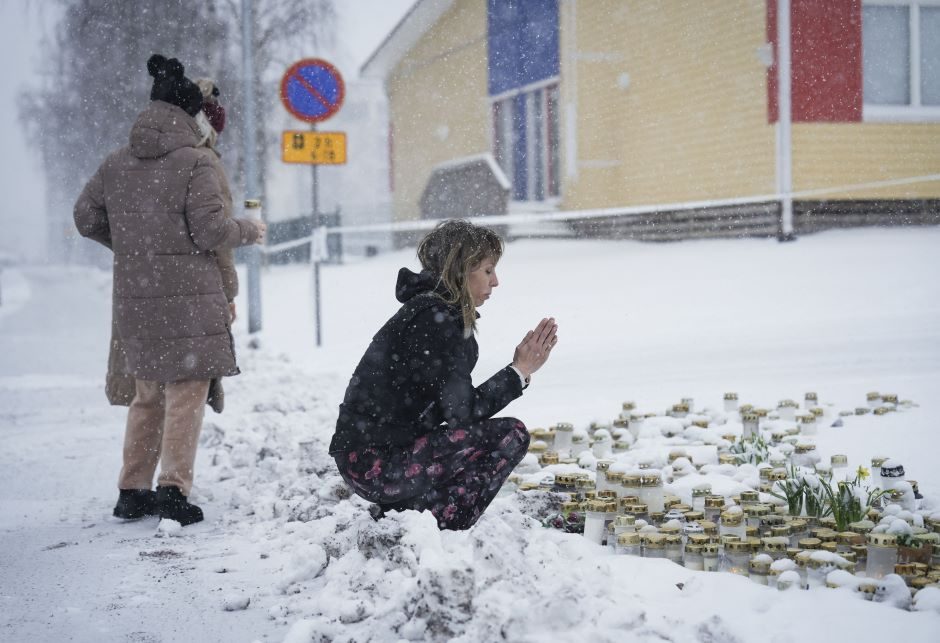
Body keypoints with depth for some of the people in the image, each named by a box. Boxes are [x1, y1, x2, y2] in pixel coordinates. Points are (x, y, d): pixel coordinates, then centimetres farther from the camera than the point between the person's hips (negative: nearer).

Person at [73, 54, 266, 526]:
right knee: (186, 394, 1)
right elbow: (210, 230, -12)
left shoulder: (116, 163, 8)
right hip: (187, 297, -6)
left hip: (133, 300, 6)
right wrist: (249, 231, 7)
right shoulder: (195, 160, -9)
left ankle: (132, 491, 20)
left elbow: (85, 218, 15)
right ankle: (174, 490, -3)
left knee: (147, 396, 17)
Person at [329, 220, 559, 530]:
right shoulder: (433, 318, -16)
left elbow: (452, 407, 12)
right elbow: (462, 411, -17)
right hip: (374, 463, -10)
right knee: (512, 435, -12)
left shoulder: (442, 314, 15)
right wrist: (520, 370, -7)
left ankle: (395, 513, 15)